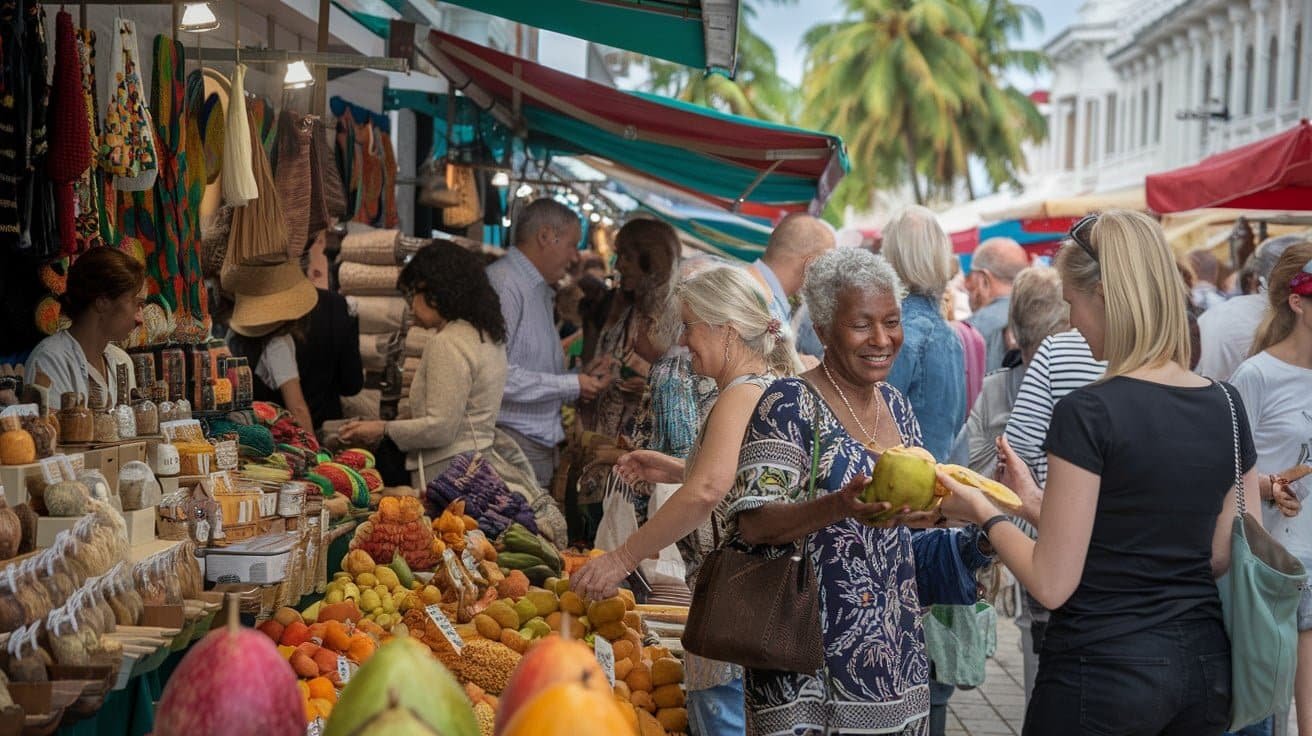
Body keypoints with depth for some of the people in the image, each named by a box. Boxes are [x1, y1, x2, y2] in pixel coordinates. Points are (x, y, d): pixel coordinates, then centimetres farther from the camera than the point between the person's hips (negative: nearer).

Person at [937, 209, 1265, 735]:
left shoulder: (1088, 413, -17)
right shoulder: (1227, 406, 1)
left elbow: (1052, 584, -16)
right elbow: (1228, 558, 11)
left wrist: (984, 513, 2)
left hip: (1103, 667, -6)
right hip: (1206, 665, 6)